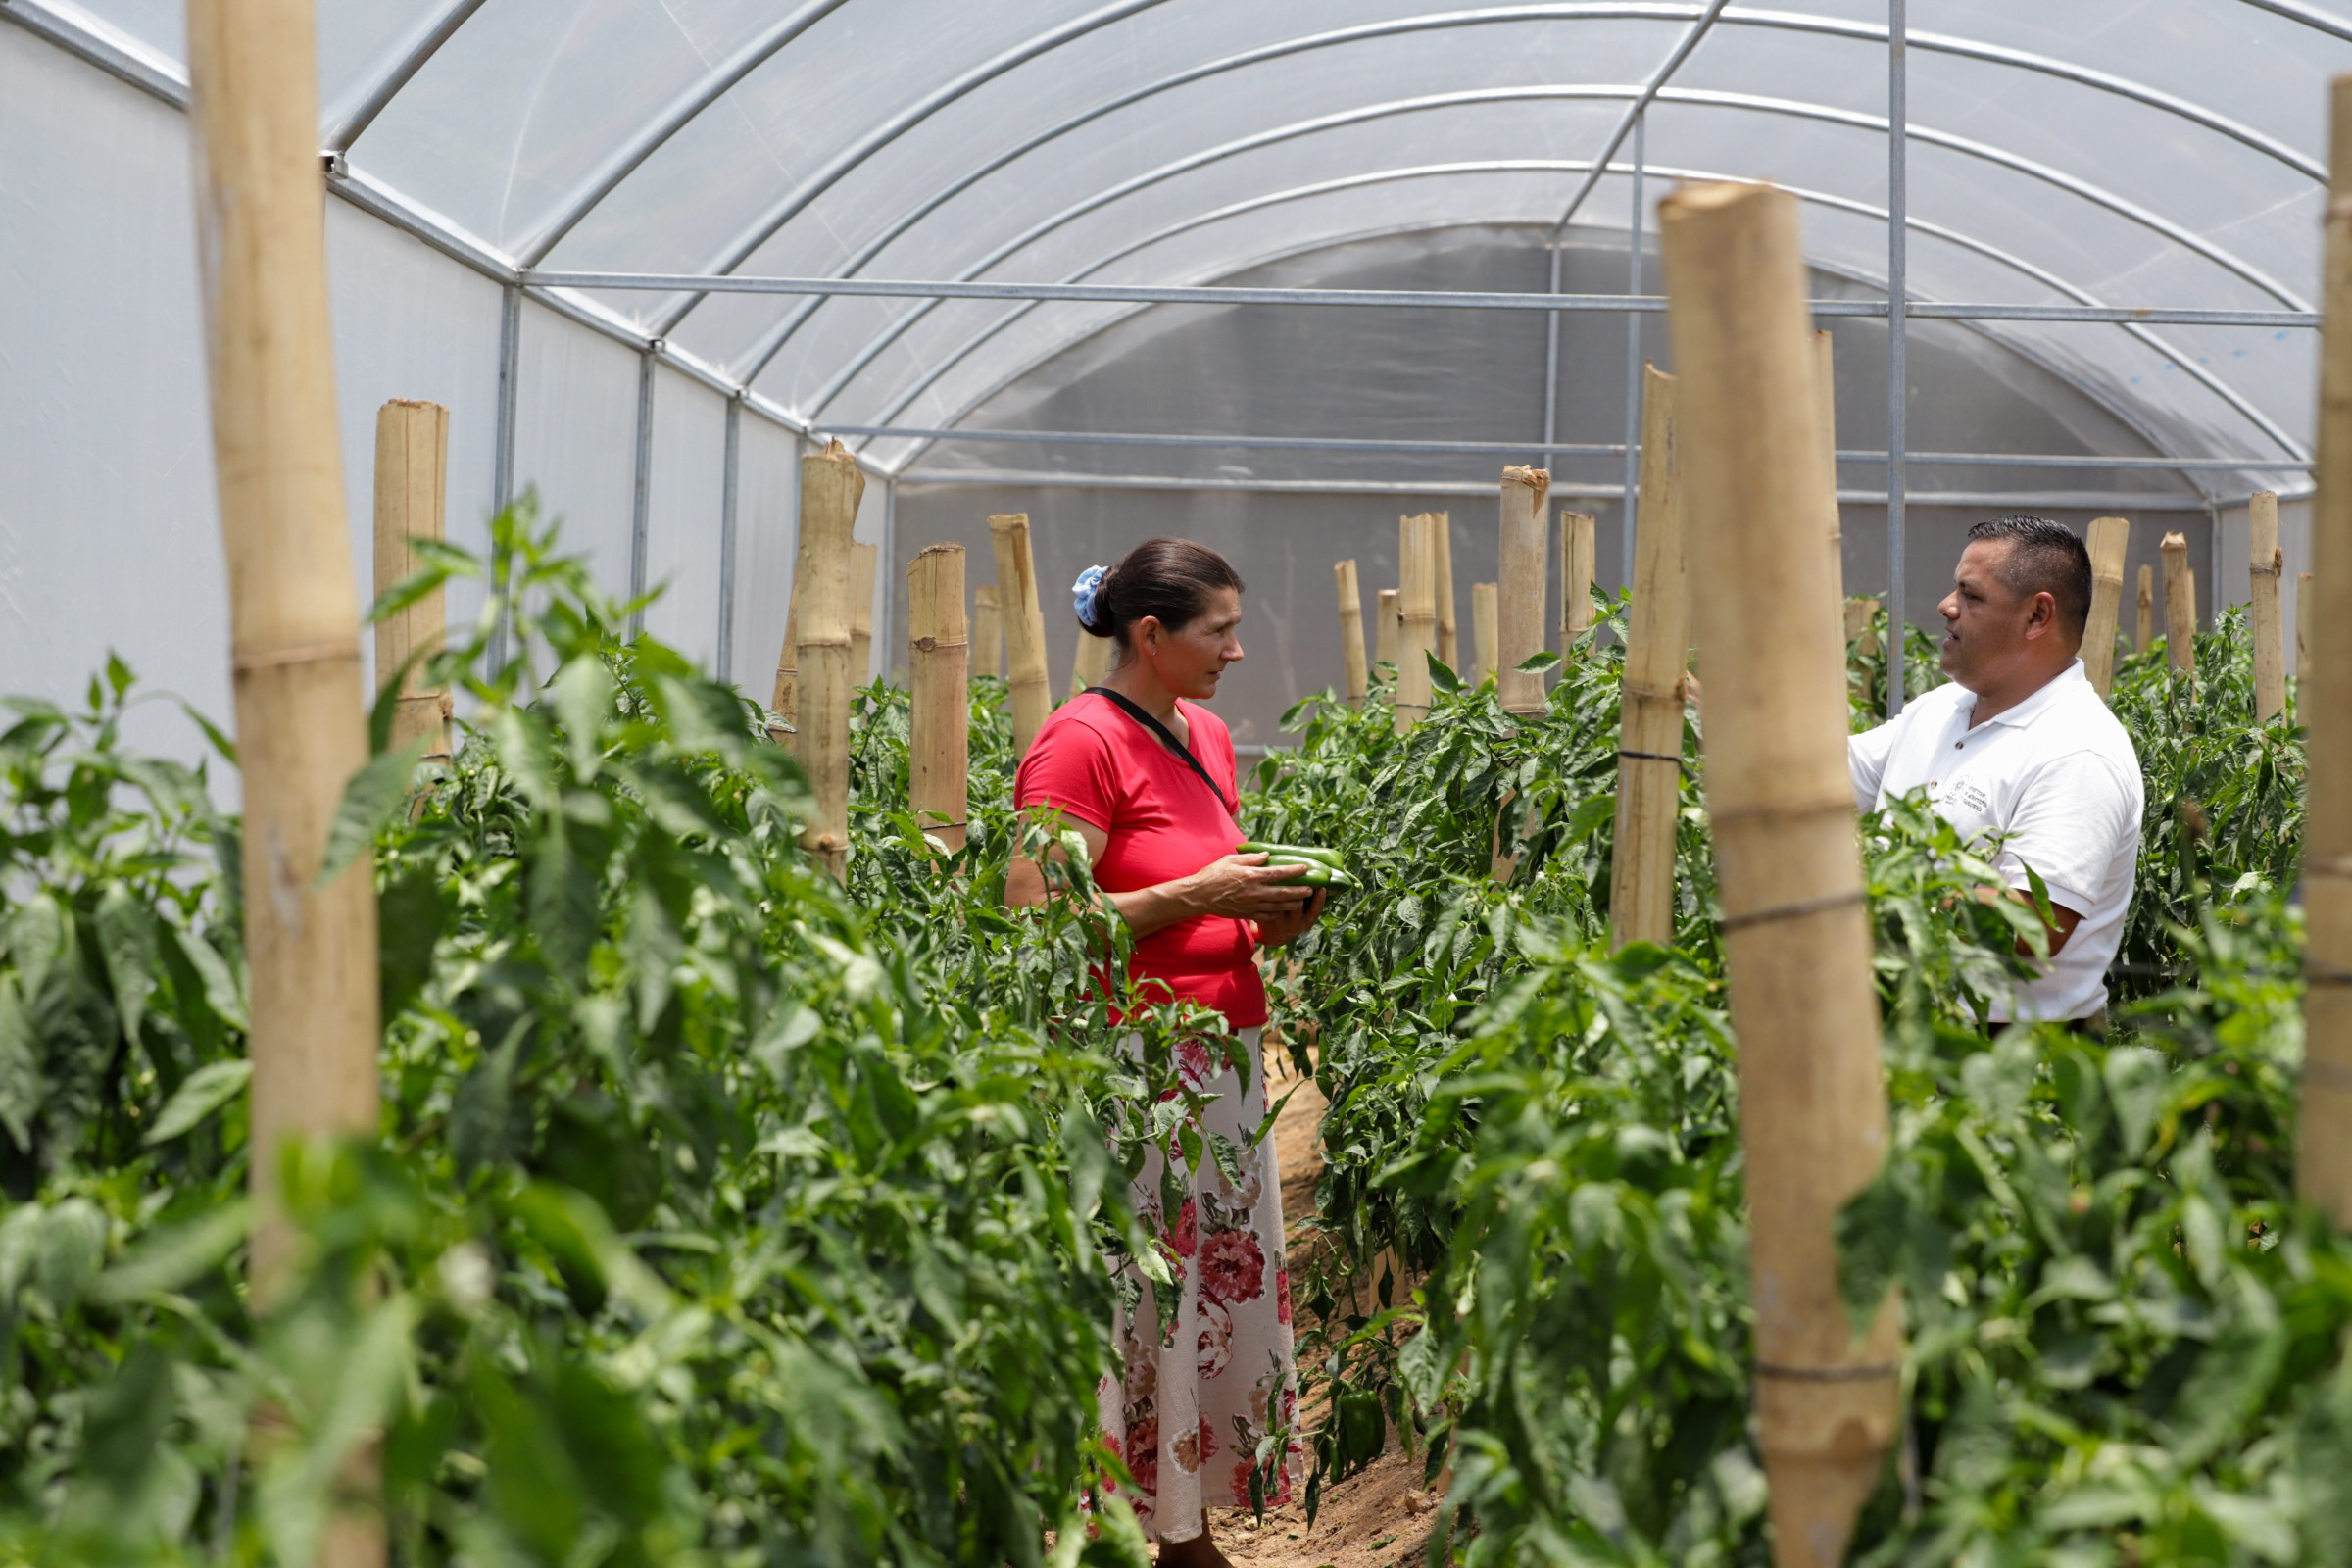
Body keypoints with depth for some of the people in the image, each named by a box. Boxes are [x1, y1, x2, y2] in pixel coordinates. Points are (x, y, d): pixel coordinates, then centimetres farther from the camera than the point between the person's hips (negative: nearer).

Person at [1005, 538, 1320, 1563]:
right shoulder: (1081, 741, -10)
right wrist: (1201, 895, -16)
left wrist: (1265, 918, 5)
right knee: (1129, 1298, -6)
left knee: (1224, 1288, 9)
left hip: (1224, 1056, 8)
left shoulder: (1207, 737, 15)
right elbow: (1036, 922, -16)